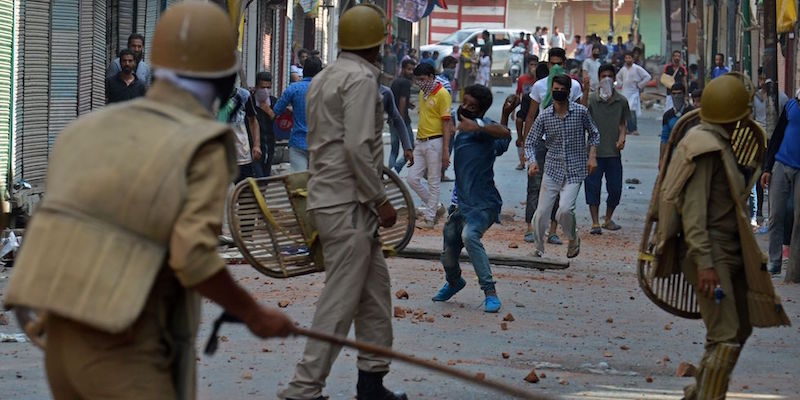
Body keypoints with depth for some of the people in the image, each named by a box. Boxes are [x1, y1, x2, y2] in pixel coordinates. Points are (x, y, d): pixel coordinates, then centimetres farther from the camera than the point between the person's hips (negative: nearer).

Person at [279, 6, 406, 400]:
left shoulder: (325, 78, 16)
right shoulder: (361, 79, -14)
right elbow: (358, 147, -22)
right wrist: (380, 200, -14)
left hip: (328, 196, 10)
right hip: (348, 204, -10)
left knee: (375, 290, 16)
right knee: (340, 301, -8)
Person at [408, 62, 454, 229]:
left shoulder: (442, 94, -11)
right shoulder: (422, 93, 14)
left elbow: (446, 124, -13)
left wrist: (446, 151, -17)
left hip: (435, 142, -8)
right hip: (420, 142, 8)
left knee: (434, 182, 0)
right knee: (412, 178, 5)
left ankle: (429, 218, 6)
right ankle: (436, 207, 19)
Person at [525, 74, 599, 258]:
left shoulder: (581, 112, -4)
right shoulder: (544, 116, -3)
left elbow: (594, 134, 11)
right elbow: (531, 142, 2)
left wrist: (592, 156, 0)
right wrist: (532, 162, -16)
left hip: (575, 171, -2)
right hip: (552, 169, 2)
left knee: (565, 210, -20)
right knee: (541, 213, -1)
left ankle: (573, 239, 10)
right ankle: (538, 248, 22)